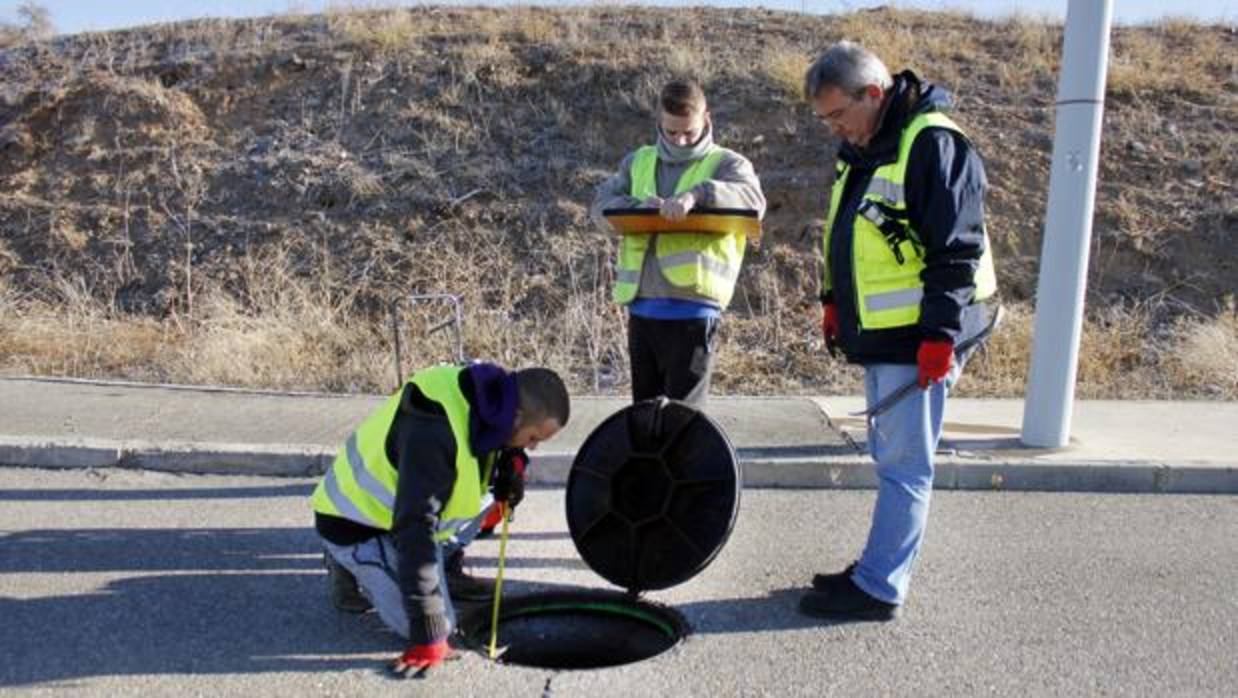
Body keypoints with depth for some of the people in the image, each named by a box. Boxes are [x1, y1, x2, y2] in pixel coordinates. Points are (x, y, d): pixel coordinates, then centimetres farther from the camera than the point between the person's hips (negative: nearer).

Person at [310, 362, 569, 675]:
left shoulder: (485, 401, -11)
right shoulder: (434, 434, -37)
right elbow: (415, 532, -37)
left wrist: (512, 458, -14)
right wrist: (428, 639, -34)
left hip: (400, 501, 8)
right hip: (357, 524, -8)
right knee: (433, 624, -14)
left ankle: (445, 571, 10)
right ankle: (350, 568, 7)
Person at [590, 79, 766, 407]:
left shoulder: (726, 163, 4)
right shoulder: (638, 162, 17)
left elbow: (753, 200, -15)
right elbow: (600, 206, 8)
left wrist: (697, 195, -32)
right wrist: (636, 207, -13)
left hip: (693, 307, -5)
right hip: (641, 306, 5)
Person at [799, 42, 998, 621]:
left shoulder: (934, 144, -15)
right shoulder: (861, 150, 14)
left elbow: (957, 248, -19)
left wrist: (940, 332, -21)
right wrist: (834, 301, 19)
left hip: (920, 338, -9)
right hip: (880, 335, 9)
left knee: (902, 464, -3)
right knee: (890, 458, 16)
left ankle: (879, 588, 6)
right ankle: (880, 568, 27)